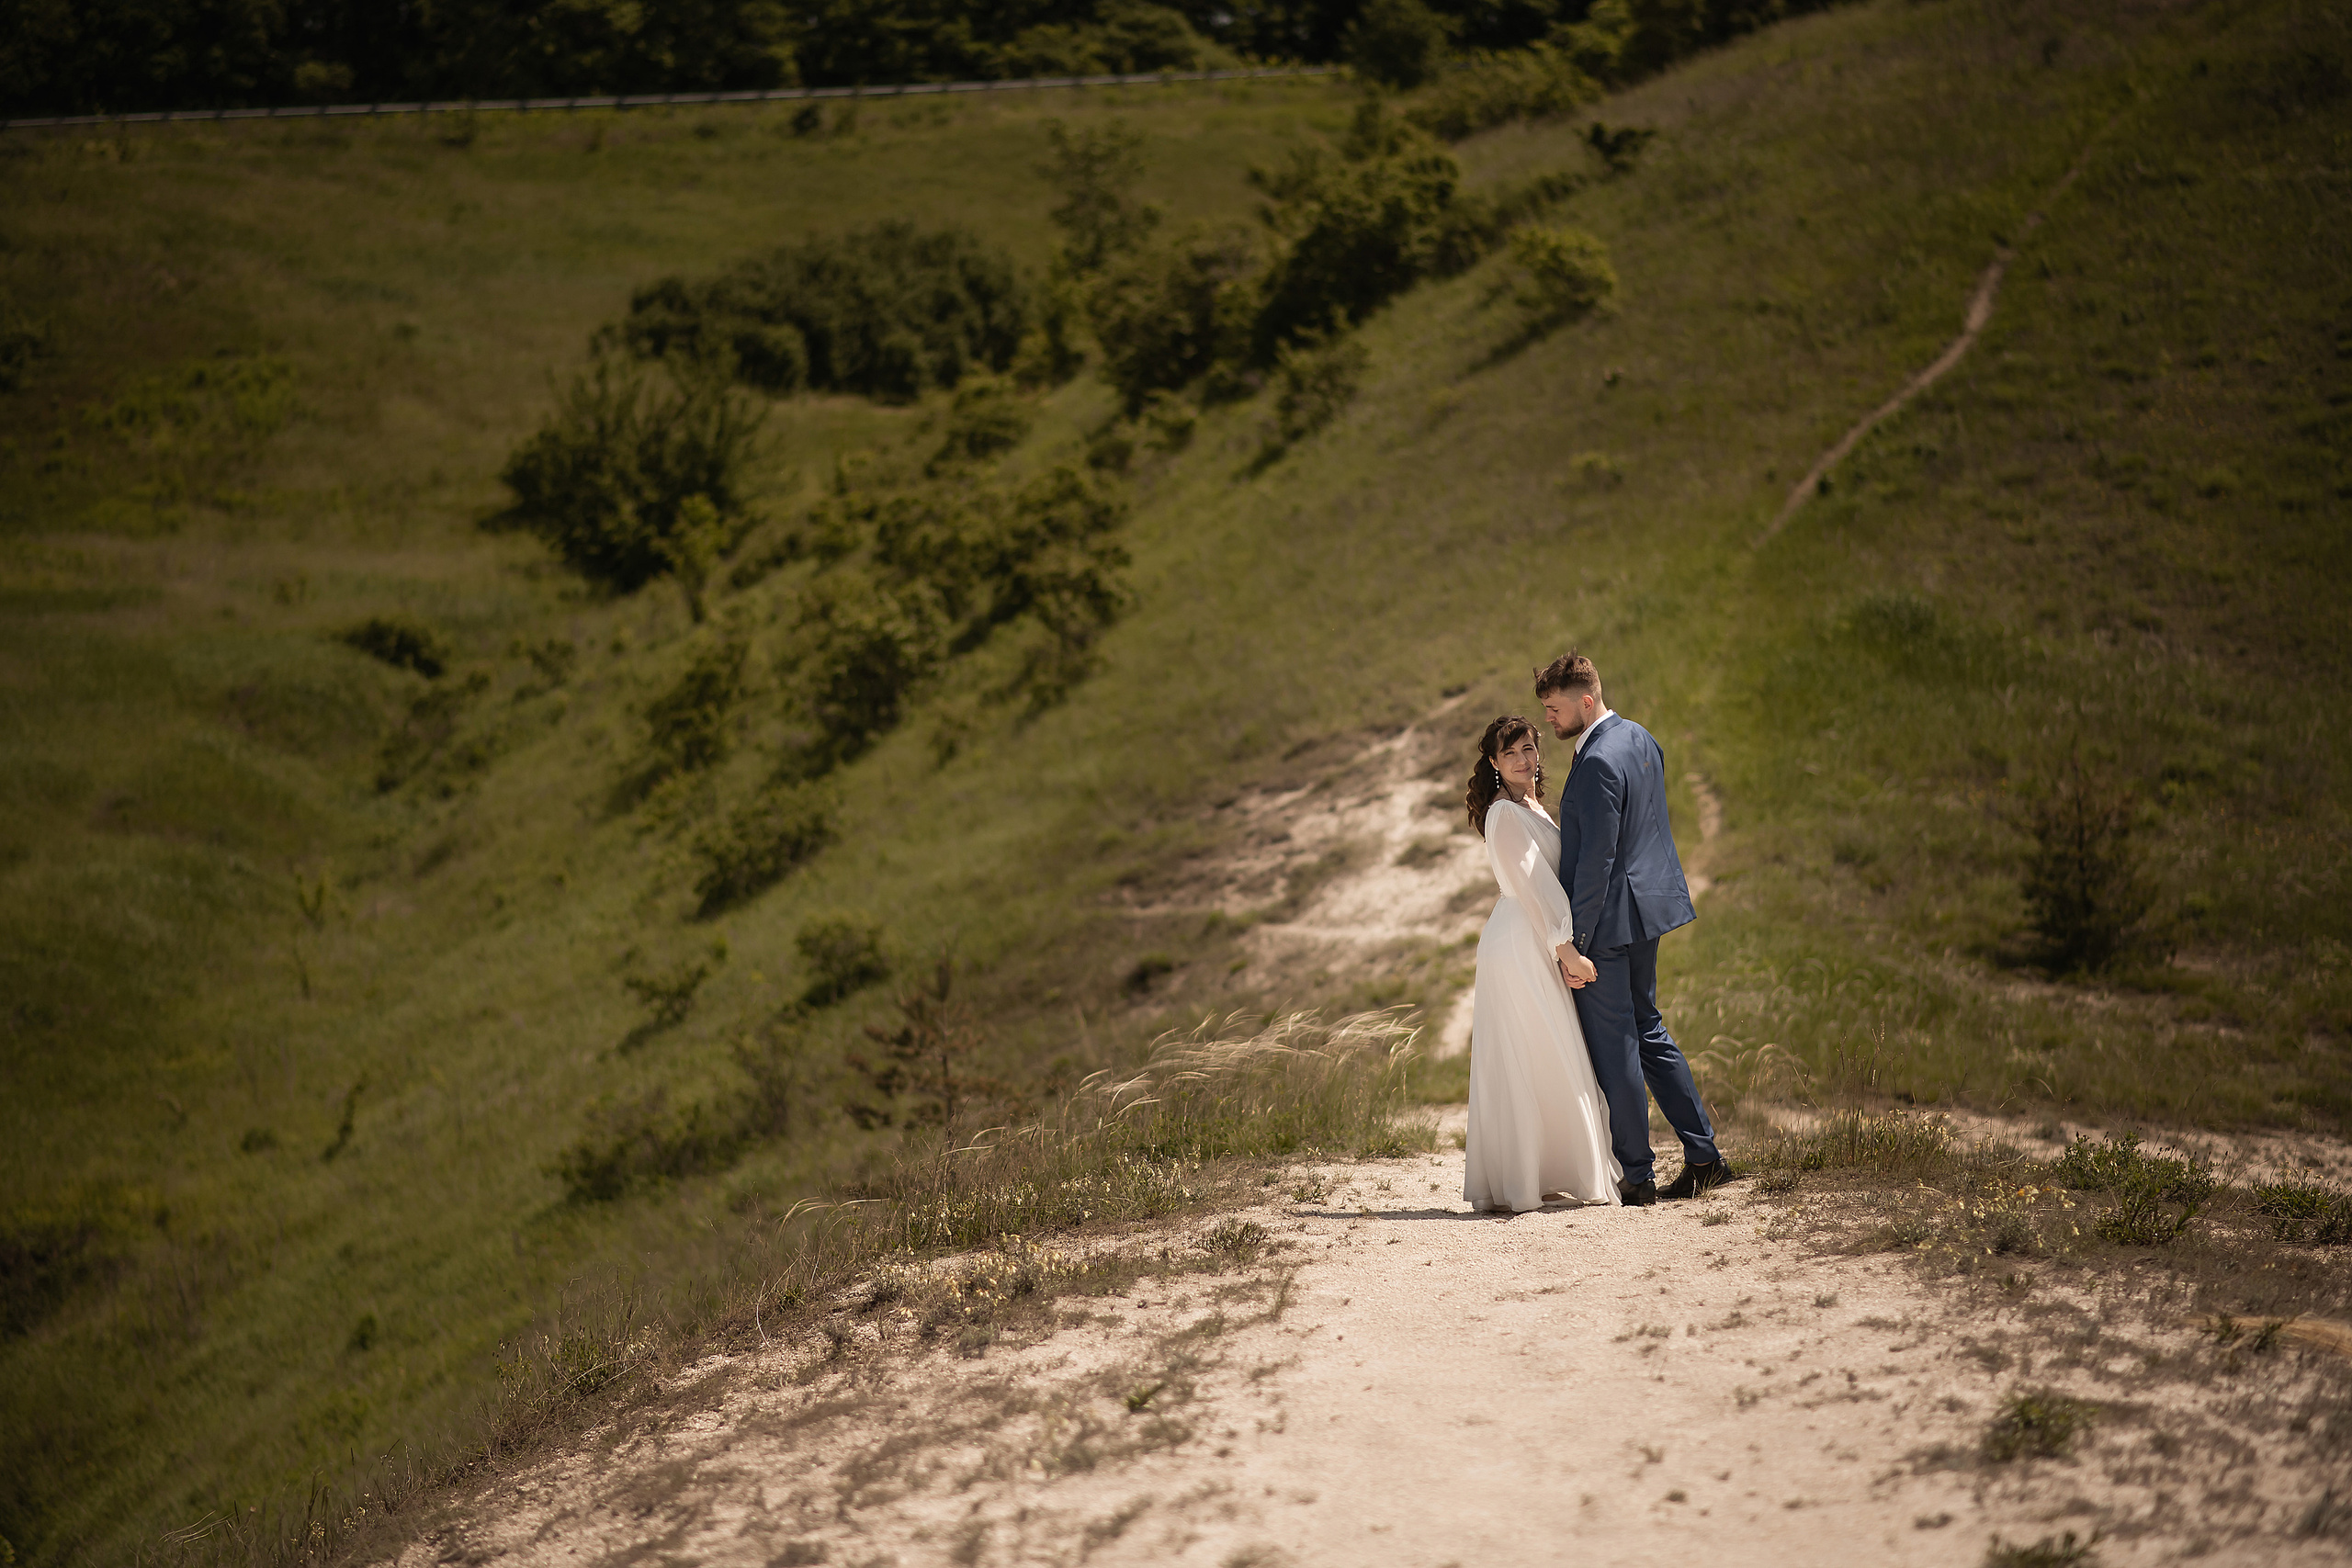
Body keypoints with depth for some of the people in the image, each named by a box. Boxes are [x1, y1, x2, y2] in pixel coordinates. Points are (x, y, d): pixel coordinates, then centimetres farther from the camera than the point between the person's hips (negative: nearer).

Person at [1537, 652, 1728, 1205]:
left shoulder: (1597, 764, -22)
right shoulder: (1637, 738, 9)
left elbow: (1595, 861, -23)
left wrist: (1573, 943, -20)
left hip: (1609, 917, -10)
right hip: (1647, 905, 10)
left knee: (1613, 1047, 0)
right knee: (1647, 1030, 19)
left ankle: (1635, 1176, 7)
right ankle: (1703, 1156, 20)